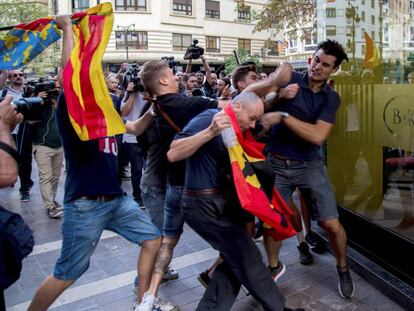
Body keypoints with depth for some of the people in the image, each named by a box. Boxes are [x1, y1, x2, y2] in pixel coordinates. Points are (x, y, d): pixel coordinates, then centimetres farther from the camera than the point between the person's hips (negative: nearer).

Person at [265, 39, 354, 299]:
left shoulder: (331, 98, -2)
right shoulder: (289, 79, -4)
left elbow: (318, 136, -16)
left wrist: (283, 115, -18)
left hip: (309, 165, 1)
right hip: (276, 164, 0)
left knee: (332, 224, 0)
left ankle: (343, 268, 31)